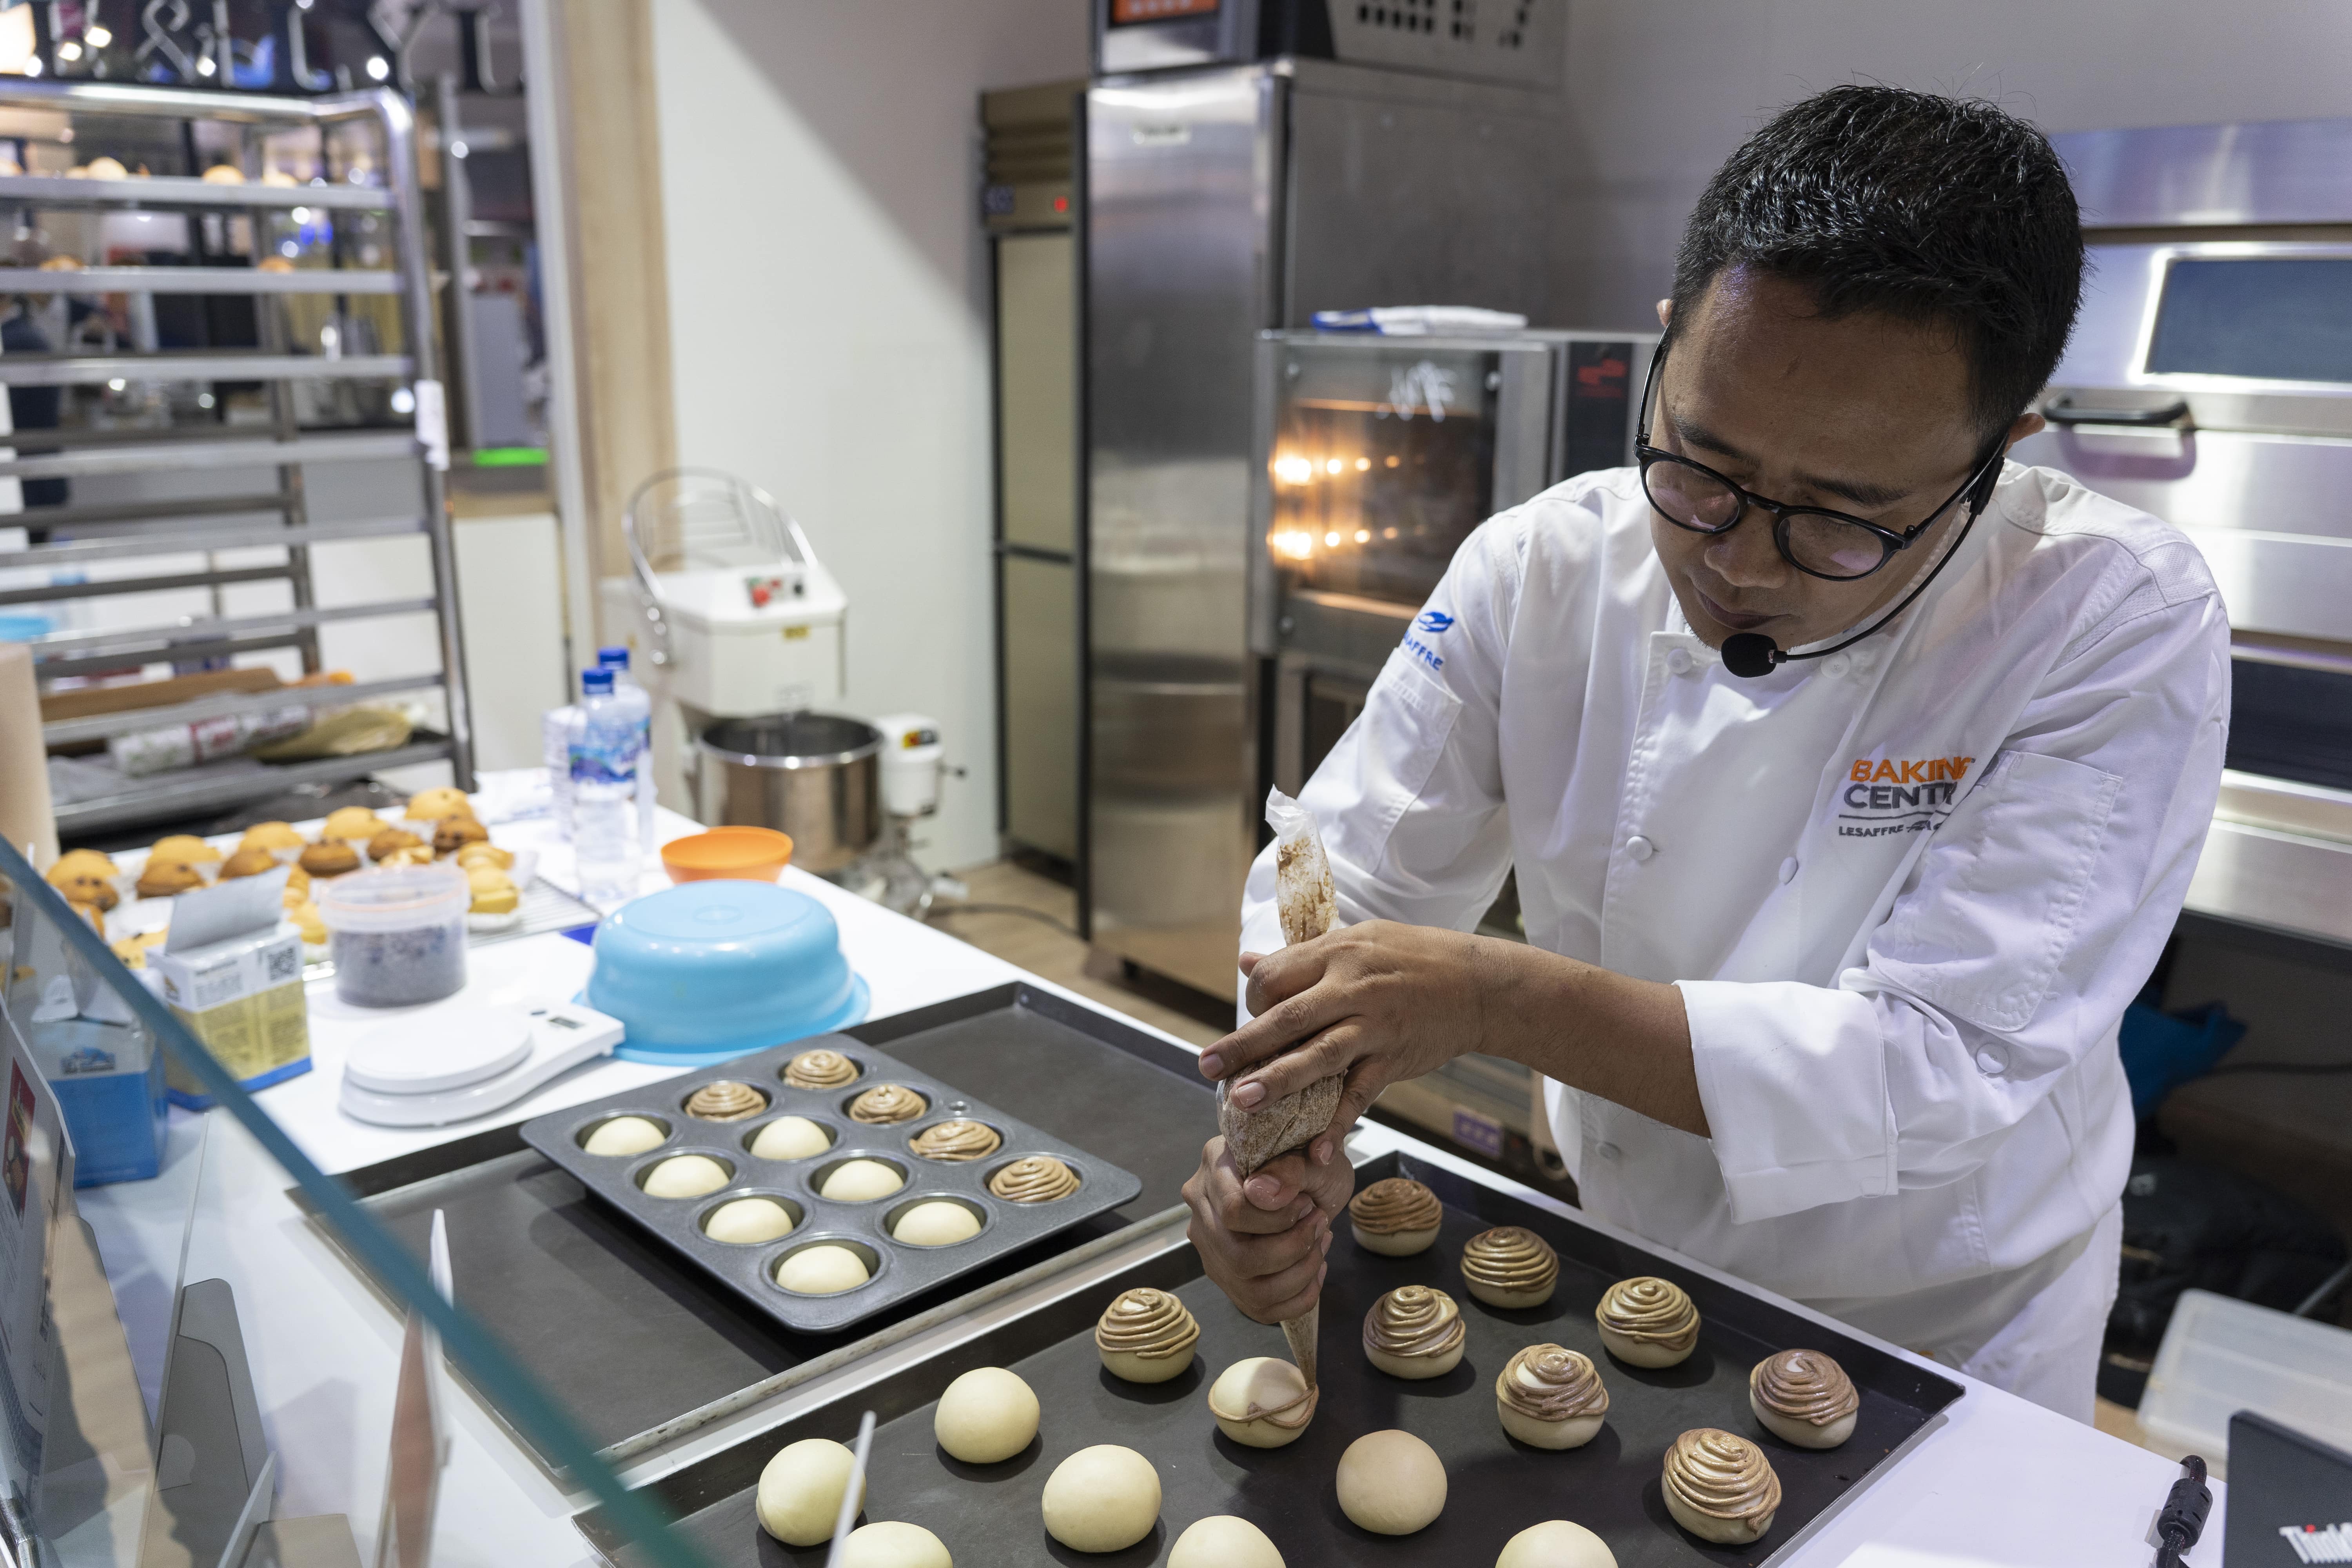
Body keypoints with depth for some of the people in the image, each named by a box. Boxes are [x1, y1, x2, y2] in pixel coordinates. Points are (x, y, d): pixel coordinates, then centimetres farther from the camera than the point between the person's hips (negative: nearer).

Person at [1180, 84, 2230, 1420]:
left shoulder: (2119, 629, -25)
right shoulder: (1545, 569, -17)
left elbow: (1942, 1066, -31)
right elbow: (1344, 882, -13)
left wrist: (1499, 998, -39)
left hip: (1942, 1334, -2)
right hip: (1621, 1272, 3)